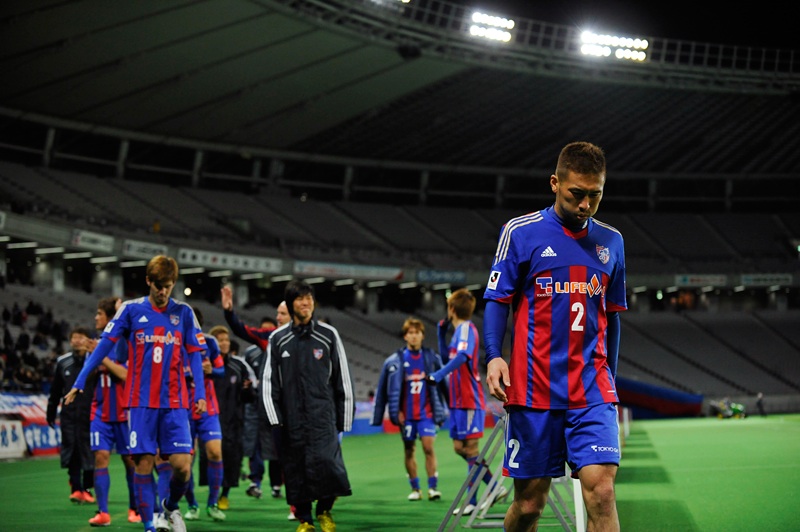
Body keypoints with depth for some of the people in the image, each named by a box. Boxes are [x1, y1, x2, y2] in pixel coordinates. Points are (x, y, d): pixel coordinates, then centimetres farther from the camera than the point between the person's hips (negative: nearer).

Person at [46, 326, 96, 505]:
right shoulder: (63, 362, 11)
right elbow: (55, 390, 18)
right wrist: (51, 412, 18)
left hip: (90, 415, -3)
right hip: (69, 415, 3)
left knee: (89, 452, -2)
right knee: (71, 452, -2)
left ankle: (87, 488, 12)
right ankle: (76, 489, 3)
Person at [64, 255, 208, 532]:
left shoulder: (183, 312, 6)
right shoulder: (131, 309, 2)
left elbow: (194, 354, 7)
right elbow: (104, 345, 1)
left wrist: (200, 394, -2)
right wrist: (79, 383, -4)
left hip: (174, 402, 1)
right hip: (141, 401, -1)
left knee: (182, 464, -7)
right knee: (143, 463, -4)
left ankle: (170, 506, 23)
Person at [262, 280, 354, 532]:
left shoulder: (328, 334, 5)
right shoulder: (278, 339, 8)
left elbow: (342, 378, 7)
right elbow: (269, 380, 8)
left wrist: (345, 417, 5)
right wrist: (274, 416, -2)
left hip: (322, 414, -2)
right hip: (291, 418, 2)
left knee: (324, 459, -16)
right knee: (295, 467, 1)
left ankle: (324, 510, 7)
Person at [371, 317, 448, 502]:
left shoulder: (432, 358, 0)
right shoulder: (395, 361, -3)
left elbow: (444, 384, 5)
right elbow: (383, 389, 1)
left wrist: (443, 409, 4)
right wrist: (396, 411, 0)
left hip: (427, 412, -1)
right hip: (406, 415, 1)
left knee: (428, 447, -10)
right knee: (409, 450, 7)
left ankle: (433, 487, -3)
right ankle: (415, 488, 17)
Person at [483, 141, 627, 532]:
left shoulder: (611, 241, 12)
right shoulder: (520, 232, -1)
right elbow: (497, 301, -1)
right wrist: (493, 355, -16)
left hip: (592, 390, 2)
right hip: (533, 389, -2)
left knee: (601, 491, -13)